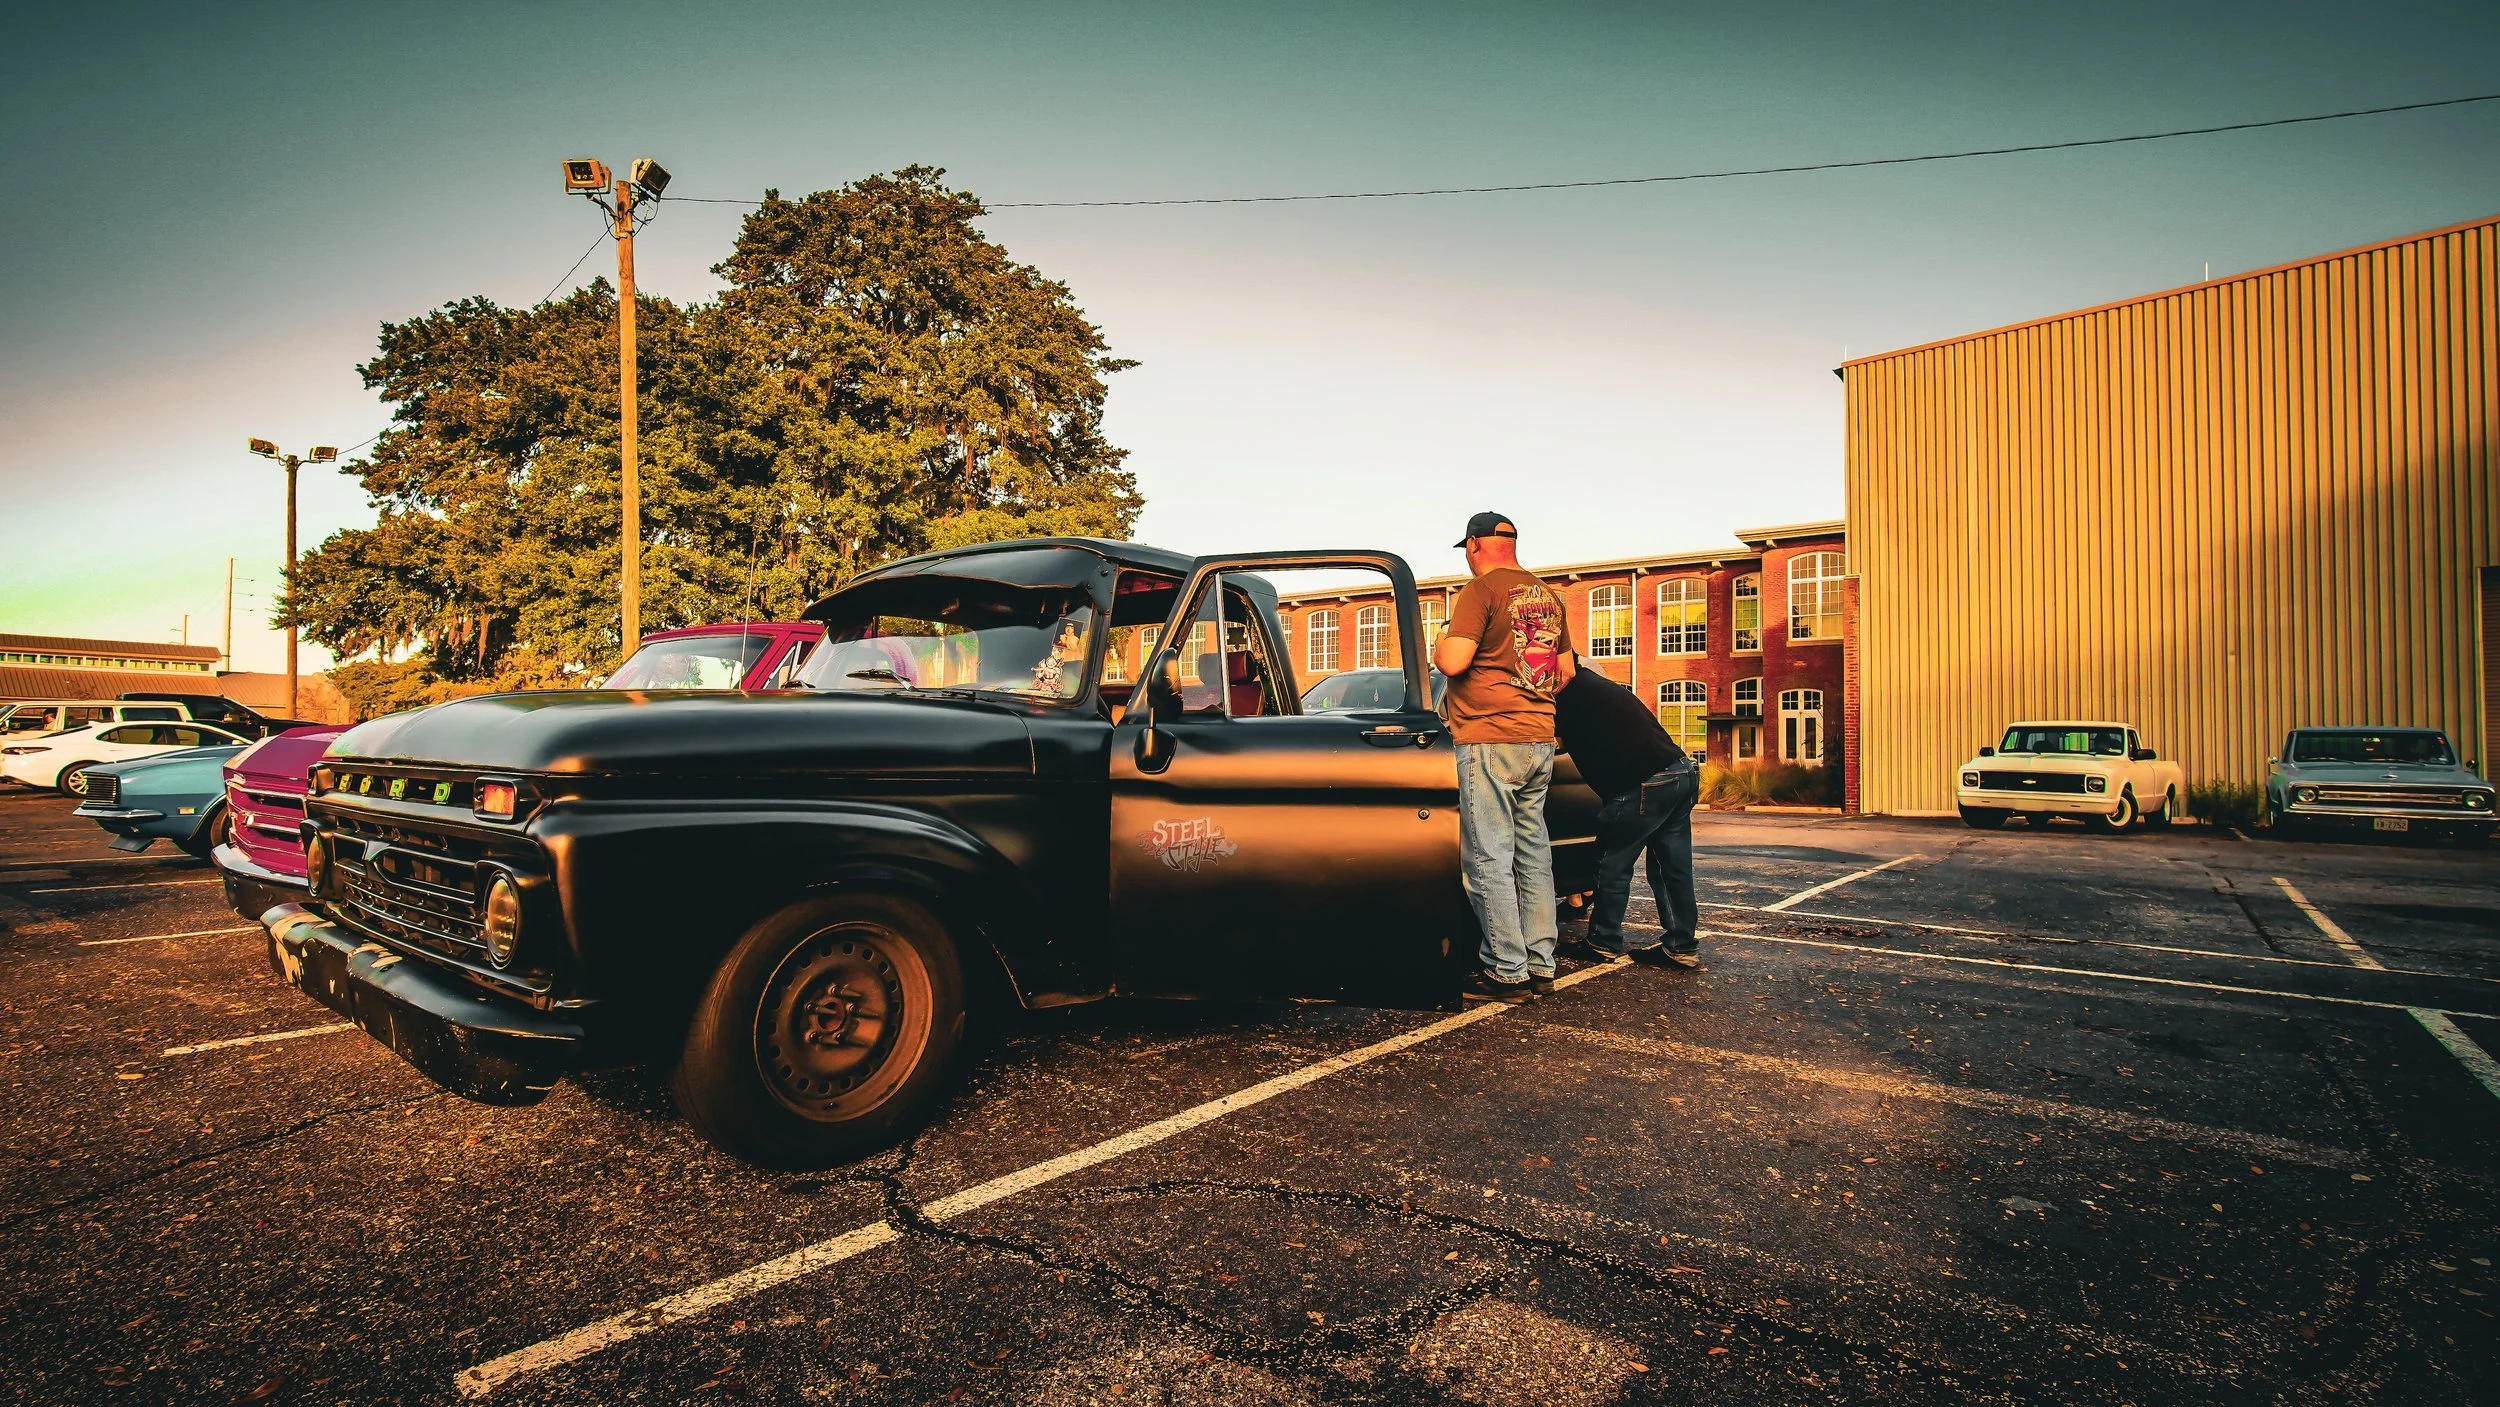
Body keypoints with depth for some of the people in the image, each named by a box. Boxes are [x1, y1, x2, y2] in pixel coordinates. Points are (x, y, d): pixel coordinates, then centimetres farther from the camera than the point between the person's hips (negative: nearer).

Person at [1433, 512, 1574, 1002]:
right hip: (1541, 741, 8)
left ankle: (1507, 972, -1)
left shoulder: (1482, 589, -9)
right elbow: (1566, 670, 22)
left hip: (1489, 740, -8)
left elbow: (1453, 662, -19)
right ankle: (1540, 967, 18)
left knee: (1489, 859, -3)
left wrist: (1440, 645, 3)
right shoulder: (1548, 595, 15)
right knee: (1532, 854, 12)